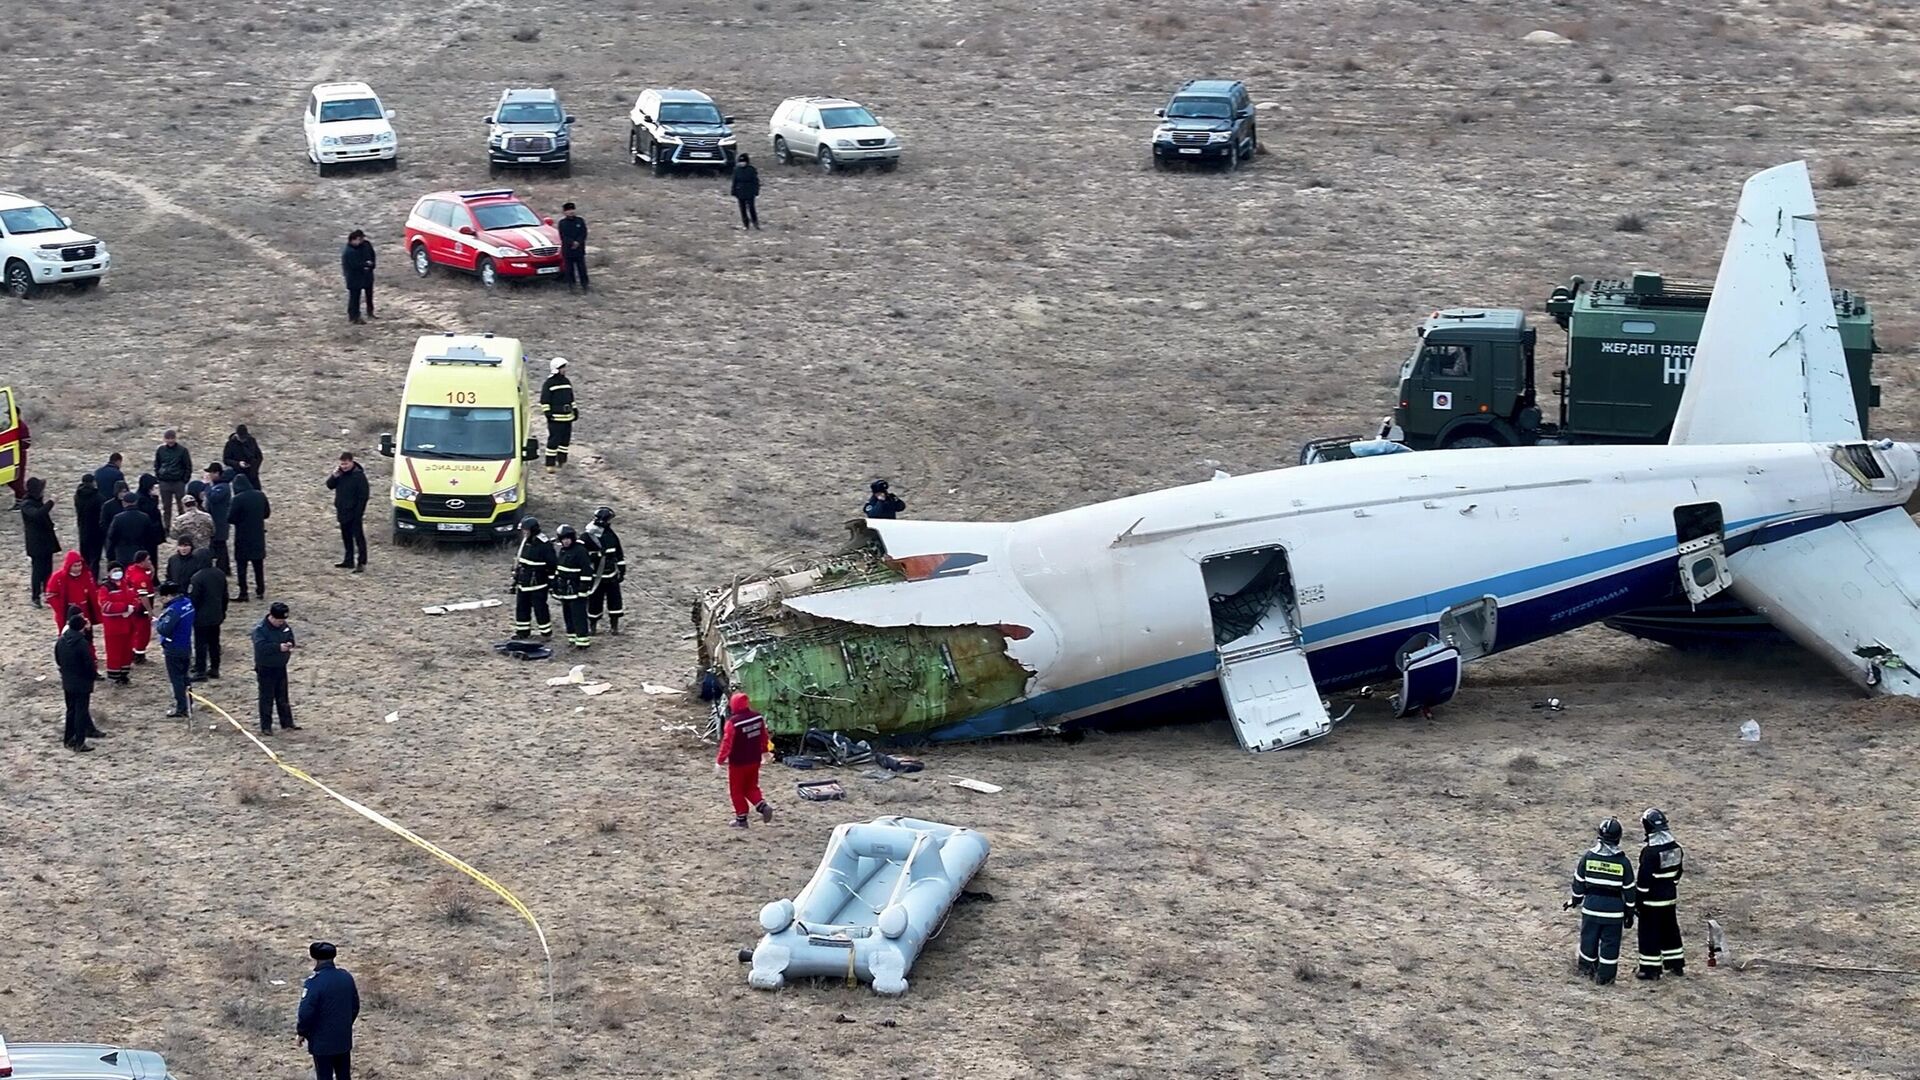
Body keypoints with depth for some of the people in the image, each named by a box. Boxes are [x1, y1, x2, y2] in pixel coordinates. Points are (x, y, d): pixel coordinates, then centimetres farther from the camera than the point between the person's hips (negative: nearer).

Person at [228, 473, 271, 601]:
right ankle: (261, 590, 22)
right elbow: (267, 513, 10)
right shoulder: (261, 496, -1)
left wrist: (229, 507, 0)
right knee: (258, 564, 16)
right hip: (258, 537, 5)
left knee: (241, 566, 2)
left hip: (243, 538, -5)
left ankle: (243, 593, 1)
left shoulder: (238, 499, -19)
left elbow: (230, 519, -17)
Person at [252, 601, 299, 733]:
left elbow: (291, 638, 15)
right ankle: (266, 726, 8)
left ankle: (287, 723, 25)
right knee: (266, 698, 1)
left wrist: (289, 645, -9)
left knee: (283, 697, 16)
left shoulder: (284, 627, 2)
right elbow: (261, 647, -32)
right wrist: (278, 647, -34)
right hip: (266, 669, -6)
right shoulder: (260, 629, -20)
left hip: (281, 667, 6)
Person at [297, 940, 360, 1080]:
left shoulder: (314, 982, -21)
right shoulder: (346, 977, 0)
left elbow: (306, 1012, -20)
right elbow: (355, 1006, 11)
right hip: (344, 1040, 6)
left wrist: (301, 1033, -4)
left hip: (322, 1043, -6)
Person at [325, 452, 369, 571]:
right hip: (343, 512, 8)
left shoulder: (359, 475, -16)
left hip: (354, 513, -8)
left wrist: (359, 512, -19)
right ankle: (348, 560, 27)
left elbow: (363, 496, -16)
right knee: (346, 537, 17)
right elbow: (330, 485, 8)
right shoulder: (340, 472, 5)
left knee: (358, 537, -5)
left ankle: (362, 563, -4)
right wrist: (334, 476, -12)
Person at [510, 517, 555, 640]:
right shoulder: (524, 543, 8)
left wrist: (552, 582, -13)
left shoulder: (544, 545, -17)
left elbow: (553, 565, -15)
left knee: (540, 608, -1)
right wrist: (515, 579, 18)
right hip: (523, 584, 8)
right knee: (521, 608, 12)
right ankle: (522, 631, 23)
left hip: (538, 584, -8)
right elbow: (517, 562, 18)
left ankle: (546, 632, 10)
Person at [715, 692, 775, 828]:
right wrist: (765, 751, 28)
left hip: (738, 762, -6)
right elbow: (764, 736, 10)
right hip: (754, 761, 6)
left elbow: (727, 744, -20)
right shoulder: (758, 718, -3)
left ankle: (741, 819, 13)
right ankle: (763, 806, 0)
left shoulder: (733, 722, -22)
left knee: (737, 791, 10)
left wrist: (720, 761, -11)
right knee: (751, 787, 21)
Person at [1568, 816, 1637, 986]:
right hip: (1614, 910, -2)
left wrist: (1575, 899, 19)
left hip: (1591, 907, 2)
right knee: (1610, 942, 6)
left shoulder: (1588, 856, -6)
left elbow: (1579, 882, 2)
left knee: (1589, 937, 16)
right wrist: (1629, 913, 7)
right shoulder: (1623, 862, -9)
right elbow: (1629, 890, -3)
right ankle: (1605, 975, 9)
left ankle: (1586, 967, 30)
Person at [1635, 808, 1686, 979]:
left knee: (1649, 933, 1)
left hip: (1652, 900, -7)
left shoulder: (1650, 851, -22)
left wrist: (1638, 899, -10)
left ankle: (1650, 968, 5)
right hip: (1670, 897, 7)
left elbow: (1644, 879, -19)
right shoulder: (1675, 847, 1)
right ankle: (1676, 964, 26)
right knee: (1670, 929, 18)